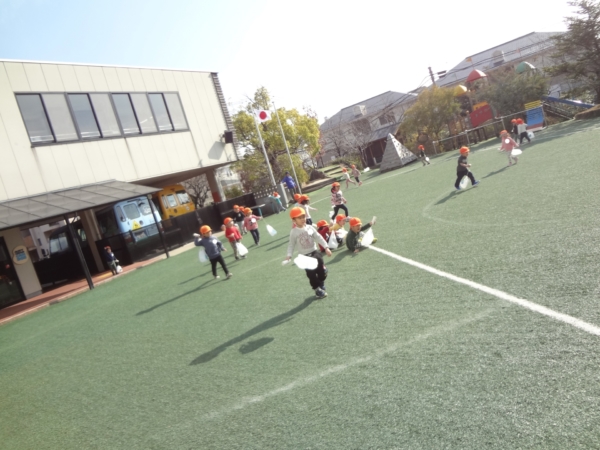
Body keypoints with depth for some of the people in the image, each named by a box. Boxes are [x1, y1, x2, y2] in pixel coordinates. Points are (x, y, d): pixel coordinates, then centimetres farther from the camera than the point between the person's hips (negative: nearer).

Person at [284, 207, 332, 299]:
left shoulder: (310, 228, -4)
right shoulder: (294, 232, -9)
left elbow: (318, 238, -1)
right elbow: (291, 244, -4)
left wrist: (326, 247, -5)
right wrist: (289, 255, -16)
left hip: (315, 252, 2)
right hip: (304, 256, -2)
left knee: (321, 270, 7)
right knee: (311, 274, 1)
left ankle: (321, 285, 33)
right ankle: (317, 289, 19)